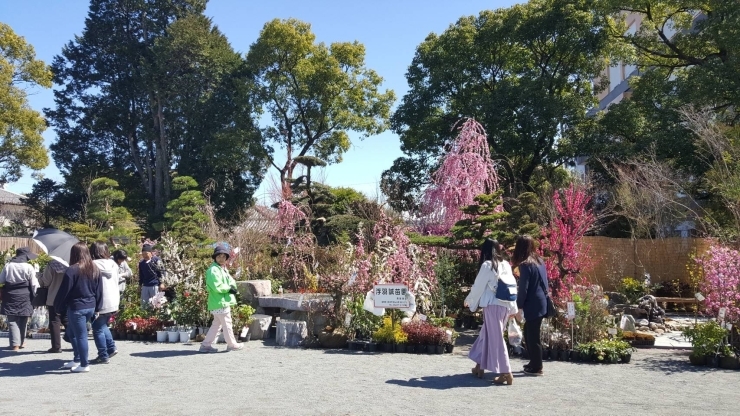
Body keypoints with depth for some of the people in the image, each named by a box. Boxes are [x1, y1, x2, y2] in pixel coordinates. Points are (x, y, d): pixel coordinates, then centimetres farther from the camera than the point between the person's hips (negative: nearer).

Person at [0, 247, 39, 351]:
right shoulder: (29, 267, -7)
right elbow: (34, 284, -6)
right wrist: (34, 296, 5)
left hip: (10, 297, 1)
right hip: (24, 297, -1)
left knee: (12, 321, 3)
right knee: (23, 321, 12)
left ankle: (15, 344, -5)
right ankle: (21, 342, 21)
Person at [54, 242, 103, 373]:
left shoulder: (72, 270, -13)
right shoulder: (95, 269, 7)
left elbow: (64, 291, -11)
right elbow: (99, 290, 11)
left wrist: (57, 306, 2)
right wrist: (97, 308, 16)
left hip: (76, 307, -7)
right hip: (91, 307, 7)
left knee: (80, 335, 0)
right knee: (72, 331, 23)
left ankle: (84, 365, 7)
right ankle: (77, 360, 26)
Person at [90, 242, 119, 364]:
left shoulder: (94, 265, -13)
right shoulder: (113, 264, 7)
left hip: (101, 303, -7)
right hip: (113, 302, 7)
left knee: (98, 329, 4)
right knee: (103, 326, 24)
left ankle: (103, 356, 6)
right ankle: (111, 348, 21)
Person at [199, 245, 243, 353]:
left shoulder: (223, 269, 18)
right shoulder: (213, 270, -15)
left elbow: (231, 281, 17)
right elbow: (216, 286, -24)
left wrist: (232, 287, -6)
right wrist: (229, 288, -14)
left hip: (224, 301, 10)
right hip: (220, 303, -10)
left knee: (216, 324, 15)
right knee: (227, 323, 2)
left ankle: (206, 345, 18)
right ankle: (232, 345, 14)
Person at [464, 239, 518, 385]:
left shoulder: (487, 265, -8)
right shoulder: (506, 264, 11)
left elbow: (478, 286, -3)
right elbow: (513, 286, 13)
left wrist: (469, 300, 14)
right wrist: (513, 308, 19)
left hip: (493, 305, -7)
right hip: (505, 305, 7)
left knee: (496, 338, -2)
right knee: (486, 334, 18)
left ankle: (506, 373, -3)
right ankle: (480, 366, 26)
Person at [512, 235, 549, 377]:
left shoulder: (525, 265, -14)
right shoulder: (540, 261, 9)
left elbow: (523, 288, -14)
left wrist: (519, 306, -7)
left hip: (533, 305, -8)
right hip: (541, 302, 8)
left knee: (533, 336, 1)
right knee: (529, 334, 18)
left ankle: (537, 368, 8)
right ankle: (534, 363, 26)